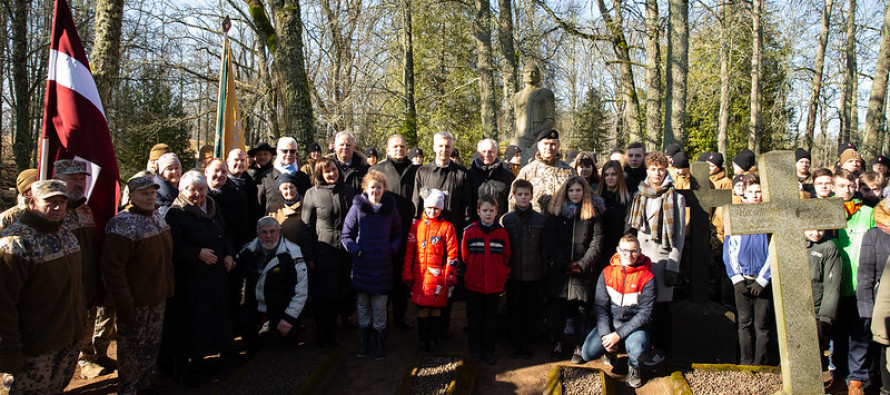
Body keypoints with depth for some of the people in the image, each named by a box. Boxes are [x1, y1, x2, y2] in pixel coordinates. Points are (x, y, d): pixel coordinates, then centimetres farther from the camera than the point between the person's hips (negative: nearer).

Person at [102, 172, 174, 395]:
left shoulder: (157, 216, 8)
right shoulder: (123, 224, -18)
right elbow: (113, 269, -22)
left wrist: (167, 290, 16)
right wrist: (124, 307, -23)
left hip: (158, 298, 8)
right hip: (136, 301, -8)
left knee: (152, 347, 19)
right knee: (131, 351, 7)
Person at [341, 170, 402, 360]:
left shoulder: (390, 209, 2)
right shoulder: (357, 208, -2)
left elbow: (397, 235, 11)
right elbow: (346, 236, 3)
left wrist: (392, 249, -5)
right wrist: (355, 250, -10)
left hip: (382, 266, 0)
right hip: (362, 265, 0)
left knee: (380, 306, 3)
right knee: (362, 304, 10)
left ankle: (380, 343, 18)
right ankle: (363, 342, 24)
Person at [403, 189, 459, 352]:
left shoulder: (447, 227, 0)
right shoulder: (416, 225, 7)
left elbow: (452, 254, 0)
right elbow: (409, 252, 10)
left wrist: (449, 277, -6)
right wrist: (407, 275, 7)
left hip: (438, 276, -2)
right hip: (419, 275, 2)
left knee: (436, 307, 5)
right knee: (422, 308, 5)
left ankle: (433, 341, 18)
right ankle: (422, 341, 16)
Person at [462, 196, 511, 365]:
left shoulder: (502, 232, 0)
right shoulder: (469, 231, -3)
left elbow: (506, 257, 8)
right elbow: (465, 256, 5)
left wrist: (503, 275, 3)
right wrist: (472, 273, 6)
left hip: (494, 284, 1)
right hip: (473, 284, 0)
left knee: (491, 318, 9)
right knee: (474, 318, 9)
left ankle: (489, 351, 21)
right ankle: (475, 349, 23)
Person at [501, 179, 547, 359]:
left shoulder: (541, 219, 2)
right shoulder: (506, 219, 1)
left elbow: (544, 248, 4)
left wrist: (545, 271, 1)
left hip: (533, 274, 0)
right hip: (513, 274, 0)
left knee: (531, 310, 7)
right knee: (514, 310, 7)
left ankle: (527, 343, 23)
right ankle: (516, 343, 22)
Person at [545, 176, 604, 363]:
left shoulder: (593, 212, 5)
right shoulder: (556, 211, 6)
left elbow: (597, 241, 0)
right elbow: (549, 240, 1)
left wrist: (582, 264, -10)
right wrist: (563, 263, -8)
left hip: (584, 271, -1)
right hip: (559, 269, 1)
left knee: (582, 309, 2)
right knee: (557, 309, 5)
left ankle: (579, 347, 13)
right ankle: (557, 344, 18)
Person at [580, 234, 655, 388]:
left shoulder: (647, 278, -10)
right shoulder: (607, 273, -1)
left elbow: (645, 313, -12)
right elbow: (600, 306, 0)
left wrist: (618, 334, -20)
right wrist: (605, 334, -15)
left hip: (636, 324, -3)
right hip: (610, 322, 3)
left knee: (637, 350, -34)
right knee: (587, 353, -17)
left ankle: (634, 367, 5)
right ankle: (610, 351, 19)